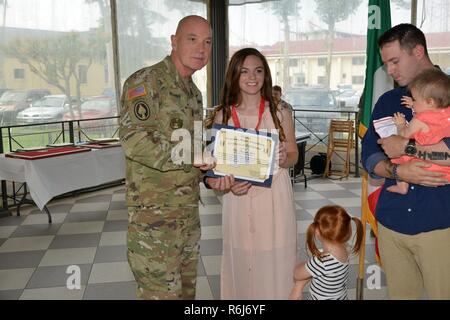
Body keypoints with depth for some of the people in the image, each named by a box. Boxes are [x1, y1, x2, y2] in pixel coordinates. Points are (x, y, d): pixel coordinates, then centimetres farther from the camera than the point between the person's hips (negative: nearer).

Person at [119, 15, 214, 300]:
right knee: (162, 290, -1)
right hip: (154, 212, -8)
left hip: (189, 209, 8)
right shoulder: (146, 81, -12)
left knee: (186, 288, 17)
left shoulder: (194, 92, 15)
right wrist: (185, 155, -28)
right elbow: (133, 138, -24)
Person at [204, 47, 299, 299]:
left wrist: (284, 160, -15)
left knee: (274, 262, 5)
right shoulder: (222, 116, 0)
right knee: (241, 262, 9)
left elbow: (294, 155, 7)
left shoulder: (280, 113, 0)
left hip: (275, 197, 0)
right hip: (239, 198, 1)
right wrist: (227, 183, -13)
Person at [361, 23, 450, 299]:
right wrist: (398, 171, -13)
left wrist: (405, 146, -13)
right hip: (392, 221, 4)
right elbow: (369, 156, 6)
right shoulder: (388, 101, 13)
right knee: (400, 294, 12)